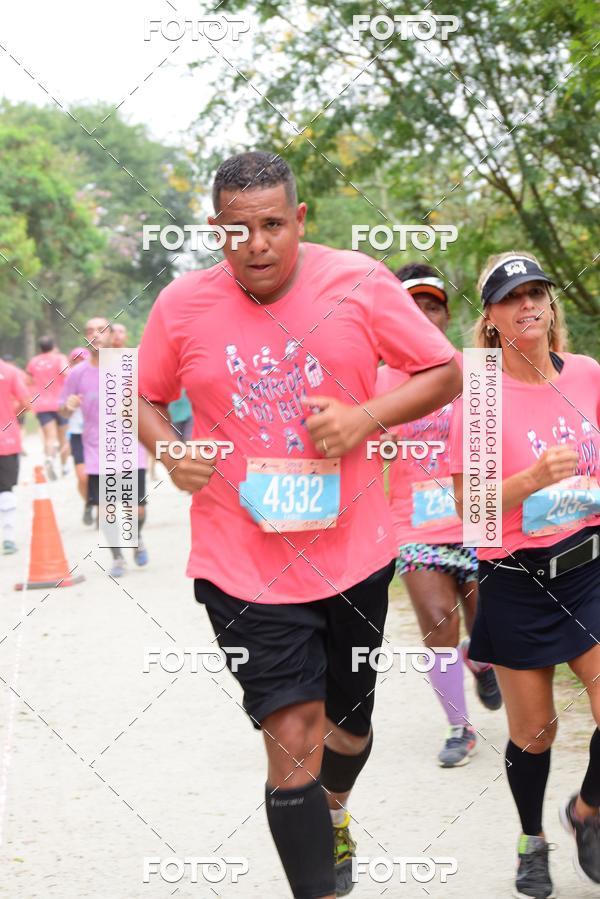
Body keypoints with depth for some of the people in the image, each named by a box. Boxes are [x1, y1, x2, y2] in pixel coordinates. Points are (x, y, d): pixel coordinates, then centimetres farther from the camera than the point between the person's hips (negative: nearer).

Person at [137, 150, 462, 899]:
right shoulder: (182, 305, -5)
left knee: (350, 720, 21)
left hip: (353, 551, 2)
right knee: (292, 740, -9)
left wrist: (365, 417, -17)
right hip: (242, 566, -2)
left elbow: (445, 374, 0)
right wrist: (168, 451, -11)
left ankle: (335, 808, 54)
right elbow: (143, 396, 11)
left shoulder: (359, 283, -7)